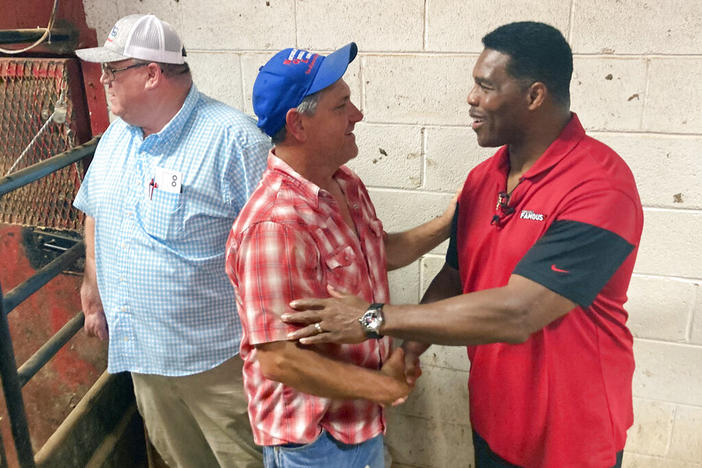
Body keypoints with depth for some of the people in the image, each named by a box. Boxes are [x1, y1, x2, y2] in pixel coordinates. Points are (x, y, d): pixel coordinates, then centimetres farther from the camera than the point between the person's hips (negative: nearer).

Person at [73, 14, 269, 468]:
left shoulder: (233, 139, -21)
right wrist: (95, 293, 20)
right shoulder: (117, 134, 5)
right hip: (139, 347, 7)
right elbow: (96, 214, 18)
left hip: (217, 358, -7)